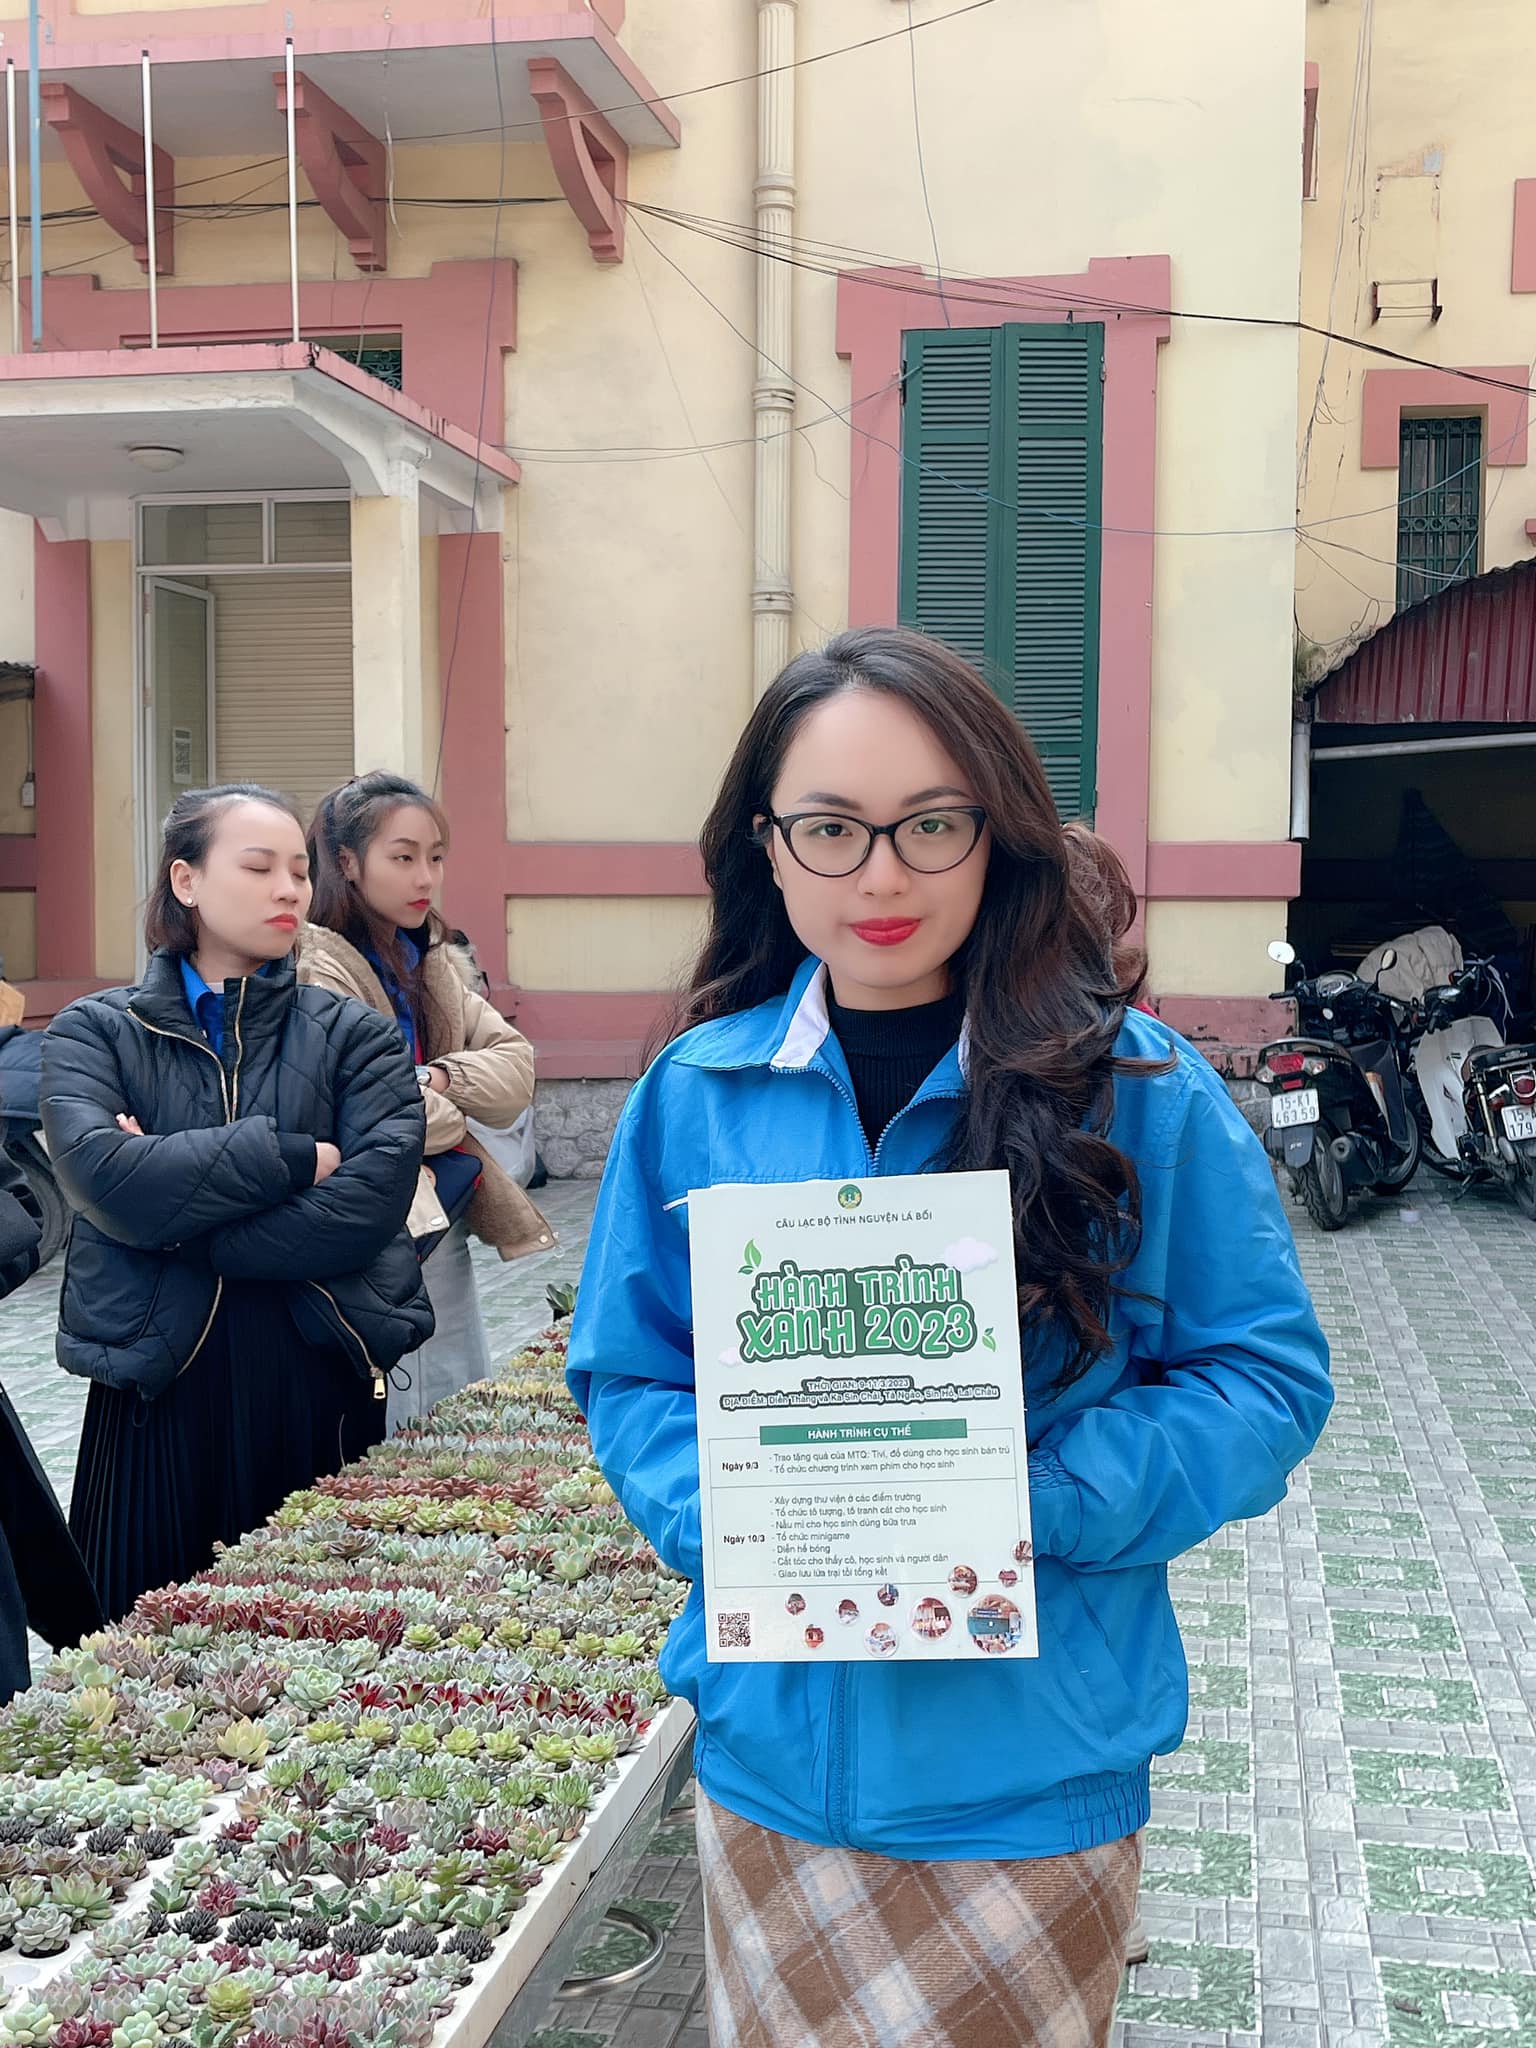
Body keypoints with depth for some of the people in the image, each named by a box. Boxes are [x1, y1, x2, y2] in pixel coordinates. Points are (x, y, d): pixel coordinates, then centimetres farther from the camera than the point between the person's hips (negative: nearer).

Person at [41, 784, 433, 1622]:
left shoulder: (352, 1035, 5)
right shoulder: (93, 1034, 5)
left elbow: (373, 1199, -11)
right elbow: (105, 1177, -14)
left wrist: (179, 1220, -12)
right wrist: (290, 1158, -12)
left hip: (325, 1396, 1)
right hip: (157, 1396, 0)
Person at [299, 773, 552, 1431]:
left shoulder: (428, 962, 12)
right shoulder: (319, 969, -14)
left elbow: (515, 1067, 5)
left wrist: (439, 1081, -15)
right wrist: (449, 1121, -8)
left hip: (443, 1238, 8)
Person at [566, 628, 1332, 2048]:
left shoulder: (1143, 1093, -9)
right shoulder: (695, 1093, -2)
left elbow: (1267, 1377, -5)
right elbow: (626, 1378, 6)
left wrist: (1037, 1503, -19)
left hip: (1037, 1769, -1)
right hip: (773, 1755, 2)